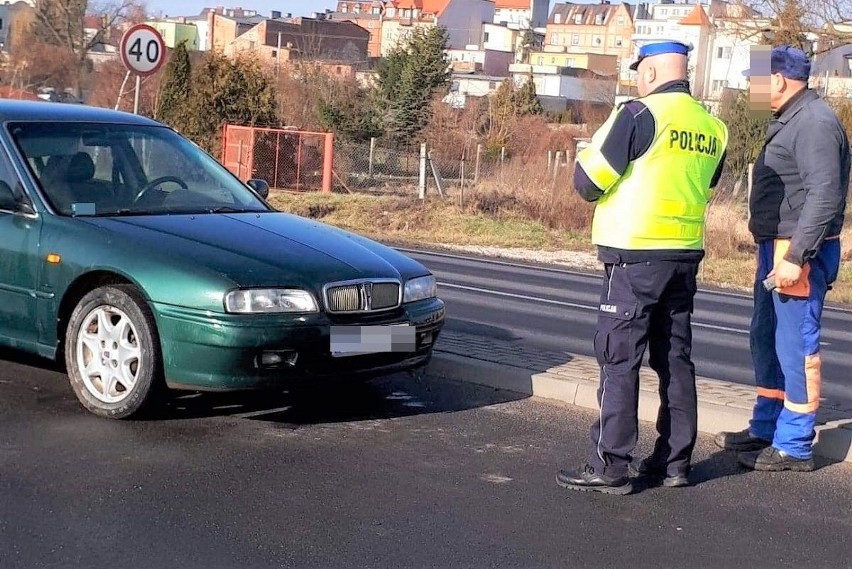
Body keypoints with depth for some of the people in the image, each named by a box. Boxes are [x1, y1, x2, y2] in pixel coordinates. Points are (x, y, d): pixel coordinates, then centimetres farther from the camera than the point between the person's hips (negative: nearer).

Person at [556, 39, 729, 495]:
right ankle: (675, 461, 19)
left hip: (636, 256, -7)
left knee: (619, 358, -3)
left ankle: (610, 467, -2)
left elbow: (589, 182, -11)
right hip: (687, 254, 7)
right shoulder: (712, 127, 8)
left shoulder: (640, 115, -12)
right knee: (675, 357, 13)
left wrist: (586, 154, 10)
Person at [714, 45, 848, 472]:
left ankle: (794, 447, 3)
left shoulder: (815, 124, -16)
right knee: (766, 338, 17)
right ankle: (765, 428, 29)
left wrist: (796, 256, -27)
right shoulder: (789, 121, 16)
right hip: (777, 245, 11)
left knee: (795, 344, -5)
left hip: (799, 251, -11)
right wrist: (775, 251, 17)